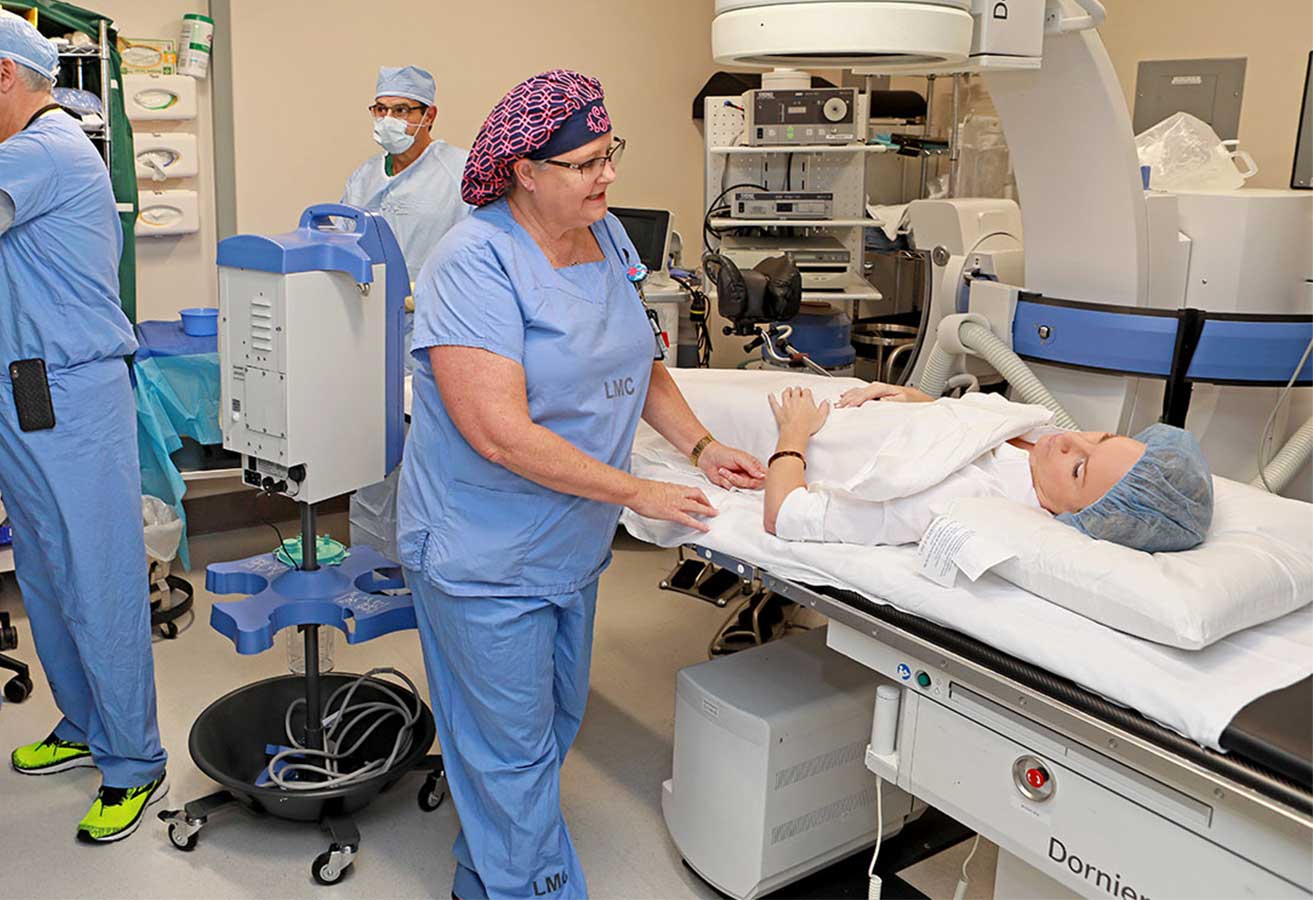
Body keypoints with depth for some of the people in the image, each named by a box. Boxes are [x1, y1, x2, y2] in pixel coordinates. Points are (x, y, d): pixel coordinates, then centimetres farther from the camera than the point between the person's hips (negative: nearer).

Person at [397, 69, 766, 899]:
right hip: (487, 556, -8)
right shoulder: (476, 262, -23)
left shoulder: (605, 237, 1)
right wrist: (638, 494, -24)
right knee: (513, 751, 7)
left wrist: (701, 445, -1)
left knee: (555, 723, 22)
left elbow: (638, 360, 13)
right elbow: (501, 434, -30)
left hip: (574, 542, 9)